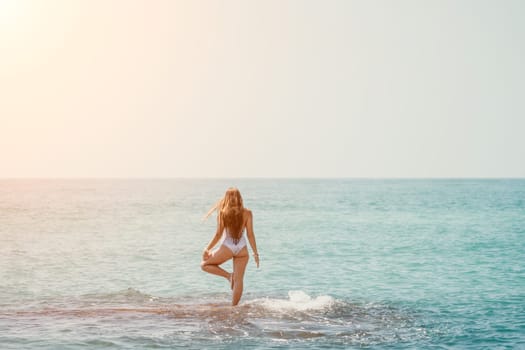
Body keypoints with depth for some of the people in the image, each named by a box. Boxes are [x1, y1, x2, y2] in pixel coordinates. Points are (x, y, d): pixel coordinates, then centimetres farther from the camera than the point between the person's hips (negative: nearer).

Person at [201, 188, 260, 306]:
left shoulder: (222, 213, -4)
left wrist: (207, 249, 7)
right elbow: (250, 234, -1)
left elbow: (218, 234, -4)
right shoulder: (247, 213, -1)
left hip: (227, 247, -2)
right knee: (239, 280, 8)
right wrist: (255, 253, 5)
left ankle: (228, 275, 0)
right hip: (242, 248, 3)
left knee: (204, 264, 17)